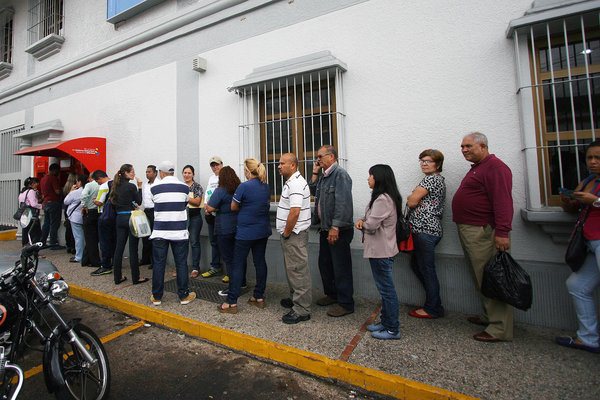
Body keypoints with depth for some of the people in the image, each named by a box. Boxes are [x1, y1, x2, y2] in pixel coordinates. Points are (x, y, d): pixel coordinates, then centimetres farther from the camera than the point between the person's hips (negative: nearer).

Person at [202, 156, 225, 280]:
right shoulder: (211, 178, 17)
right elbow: (207, 193, 19)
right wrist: (206, 207, 4)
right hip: (210, 214, 8)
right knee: (214, 242, 15)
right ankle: (215, 267, 28)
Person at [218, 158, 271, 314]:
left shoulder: (244, 186, -14)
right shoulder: (266, 186, 5)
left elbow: (233, 207, -4)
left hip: (246, 232, -6)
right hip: (263, 231, 7)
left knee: (237, 265, 3)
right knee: (260, 262, 12)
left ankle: (231, 303, 10)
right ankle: (259, 297, 21)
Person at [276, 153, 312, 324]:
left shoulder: (295, 183, -18)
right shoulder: (292, 182, 16)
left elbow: (295, 212, -26)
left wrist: (286, 232, -15)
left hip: (294, 234, -11)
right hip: (290, 234, 11)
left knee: (298, 271, -2)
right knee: (292, 268, 21)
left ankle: (302, 310, 9)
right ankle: (295, 298, 37)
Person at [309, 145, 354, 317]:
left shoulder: (340, 174, -14)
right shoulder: (324, 176, 15)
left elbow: (343, 202, -22)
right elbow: (313, 192, 19)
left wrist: (335, 227, -24)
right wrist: (315, 174, 10)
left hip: (338, 231, -9)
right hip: (325, 229, 10)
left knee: (341, 267, 1)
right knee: (324, 264, 19)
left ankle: (346, 304, 16)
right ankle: (331, 294, 36)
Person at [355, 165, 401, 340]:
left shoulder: (382, 199, -21)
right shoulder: (384, 197, 13)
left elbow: (371, 225, -23)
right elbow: (373, 219, 17)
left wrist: (362, 223, -2)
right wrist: (362, 220, -4)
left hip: (381, 251, -10)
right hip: (380, 249, 10)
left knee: (386, 289, 2)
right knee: (385, 289, 18)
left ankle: (393, 329, 16)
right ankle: (386, 322, 31)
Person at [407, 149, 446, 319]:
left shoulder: (430, 179, -11)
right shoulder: (438, 179, 21)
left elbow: (411, 202, -15)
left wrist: (410, 198, 5)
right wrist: (414, 198, 4)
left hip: (425, 230, -11)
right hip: (426, 229, 11)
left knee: (426, 269, 0)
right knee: (416, 265, 17)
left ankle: (432, 309, 14)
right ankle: (434, 303, 28)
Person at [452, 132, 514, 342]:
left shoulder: (494, 167, -11)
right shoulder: (476, 168, 21)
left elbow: (503, 200, -21)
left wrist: (502, 231, -27)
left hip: (483, 232, -10)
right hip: (469, 231, 10)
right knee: (482, 278, 17)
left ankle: (500, 329, 6)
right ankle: (489, 317, 30)